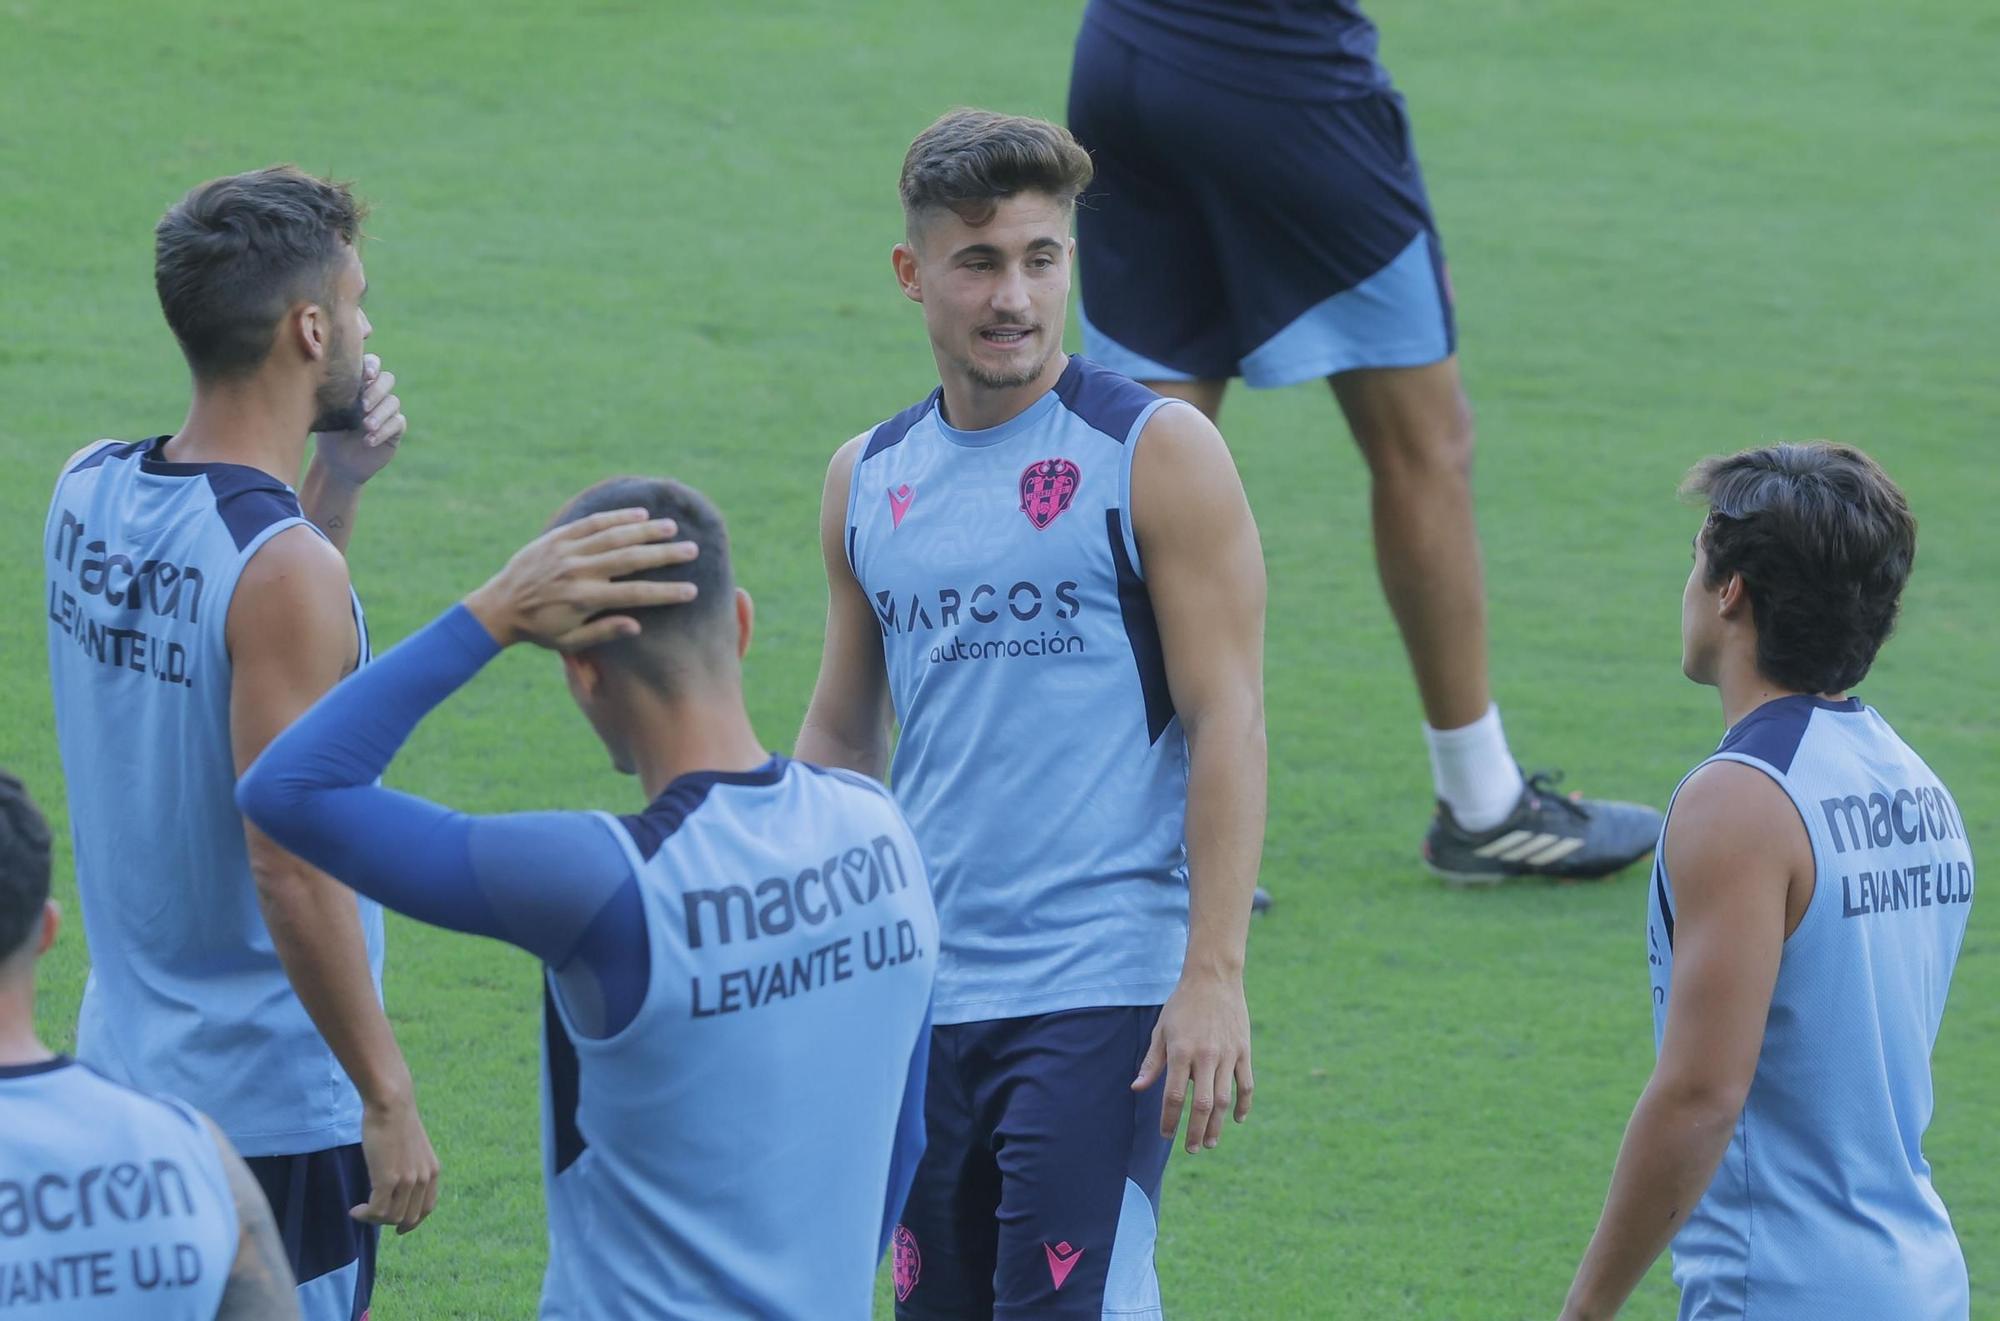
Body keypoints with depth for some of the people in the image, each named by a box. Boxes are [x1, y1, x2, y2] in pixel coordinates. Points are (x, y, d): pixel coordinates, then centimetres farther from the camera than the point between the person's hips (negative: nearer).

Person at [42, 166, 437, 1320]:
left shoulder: (89, 493, 1)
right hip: (276, 1096, -8)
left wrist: (334, 487, 9)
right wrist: (389, 1098, -19)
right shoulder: (284, 570, -23)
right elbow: (291, 869, -25)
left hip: (125, 1054, 8)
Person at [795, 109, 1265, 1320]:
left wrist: (1215, 975, -16)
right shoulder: (870, 481, 12)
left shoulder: (1157, 456, -4)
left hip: (1102, 996, -6)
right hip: (924, 995, 6)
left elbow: (1228, 721, -9)